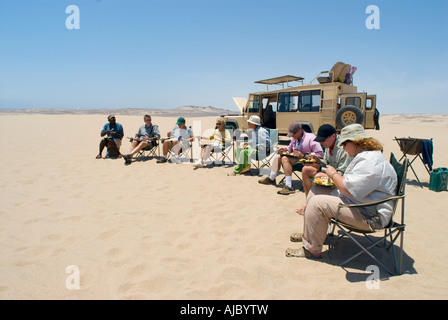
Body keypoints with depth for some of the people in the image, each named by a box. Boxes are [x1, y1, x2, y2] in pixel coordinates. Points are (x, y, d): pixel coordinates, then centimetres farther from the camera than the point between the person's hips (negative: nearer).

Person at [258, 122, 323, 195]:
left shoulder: (310, 138, -16)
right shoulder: (294, 138, 7)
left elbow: (320, 154, -24)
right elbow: (290, 148, 27)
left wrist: (303, 156, -28)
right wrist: (285, 149, 3)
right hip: (296, 158, 9)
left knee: (285, 159, -27)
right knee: (277, 157, 4)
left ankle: (289, 186, -34)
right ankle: (271, 179, 15)